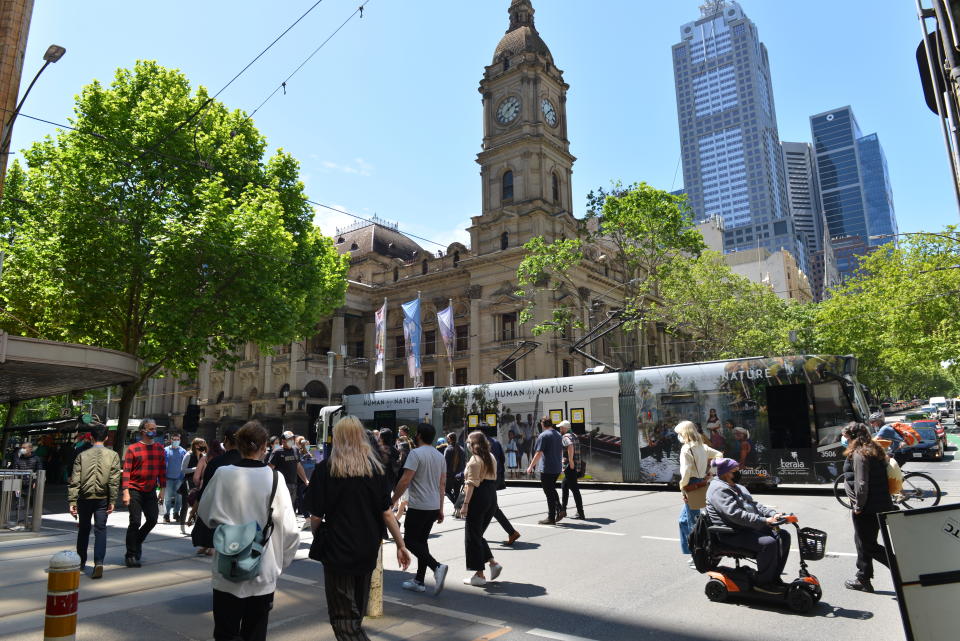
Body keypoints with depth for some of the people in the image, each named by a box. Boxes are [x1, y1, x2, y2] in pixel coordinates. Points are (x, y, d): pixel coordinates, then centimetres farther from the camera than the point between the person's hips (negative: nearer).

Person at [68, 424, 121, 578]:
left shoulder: (82, 455, 2)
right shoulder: (113, 455, -1)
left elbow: (75, 480, -2)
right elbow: (114, 480, -5)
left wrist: (72, 501, -1)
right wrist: (112, 501, -2)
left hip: (85, 497, 2)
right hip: (102, 498, -1)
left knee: (83, 529, 17)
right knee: (100, 530, 1)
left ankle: (81, 562, 30)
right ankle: (99, 562, -14)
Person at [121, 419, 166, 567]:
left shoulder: (159, 449, 7)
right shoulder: (133, 449, -6)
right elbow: (126, 471, -9)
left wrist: (162, 490, 6)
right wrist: (126, 492, -16)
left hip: (150, 491, 4)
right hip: (135, 491, -4)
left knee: (152, 520, 4)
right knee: (135, 522, -3)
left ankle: (137, 542, 32)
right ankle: (131, 555, 10)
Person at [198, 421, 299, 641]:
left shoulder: (223, 475, -11)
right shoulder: (274, 478, -13)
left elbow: (205, 512, 6)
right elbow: (290, 529, -10)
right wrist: (281, 562, 7)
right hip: (264, 573, 0)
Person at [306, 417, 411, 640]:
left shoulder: (325, 469, -10)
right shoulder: (376, 467, -2)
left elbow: (316, 517, -10)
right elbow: (387, 512, -3)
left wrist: (318, 537, 10)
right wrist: (401, 545, 4)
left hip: (337, 551, -4)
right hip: (368, 551, 4)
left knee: (343, 617, 4)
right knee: (357, 611, 24)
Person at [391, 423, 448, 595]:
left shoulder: (416, 453, -13)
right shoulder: (440, 456, 11)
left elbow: (405, 480, -19)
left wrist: (393, 500, -9)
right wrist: (440, 509, 19)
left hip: (418, 507, -8)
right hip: (434, 507, 8)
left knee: (410, 541, 0)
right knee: (421, 540, 16)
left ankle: (437, 567, -16)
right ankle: (419, 581, 19)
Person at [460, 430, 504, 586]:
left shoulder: (475, 460, -12)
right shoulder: (491, 457, 13)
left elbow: (472, 483, -17)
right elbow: (493, 478, 11)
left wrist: (465, 504, -17)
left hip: (479, 498, -8)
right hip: (492, 498, 8)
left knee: (472, 536, 3)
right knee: (478, 534, 20)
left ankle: (479, 575, 7)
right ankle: (493, 562, 9)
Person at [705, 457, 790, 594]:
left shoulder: (737, 487, 19)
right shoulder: (719, 489, -17)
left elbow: (754, 505, 15)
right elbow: (735, 514, -26)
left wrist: (773, 514, -3)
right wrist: (764, 521, -28)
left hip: (748, 527, 10)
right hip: (731, 533, -10)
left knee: (783, 535, 2)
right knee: (768, 543, -27)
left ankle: (774, 577, 7)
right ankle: (763, 583, -10)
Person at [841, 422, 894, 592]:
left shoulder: (859, 455, -17)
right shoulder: (874, 452, 13)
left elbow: (861, 484, -23)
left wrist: (859, 505, -12)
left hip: (867, 509, -10)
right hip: (882, 506, 10)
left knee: (868, 545, 1)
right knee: (864, 543, 17)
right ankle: (863, 579, 25)